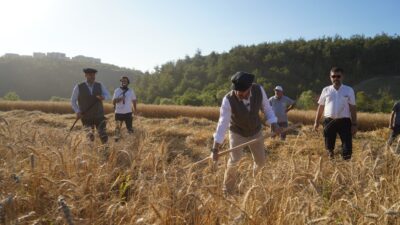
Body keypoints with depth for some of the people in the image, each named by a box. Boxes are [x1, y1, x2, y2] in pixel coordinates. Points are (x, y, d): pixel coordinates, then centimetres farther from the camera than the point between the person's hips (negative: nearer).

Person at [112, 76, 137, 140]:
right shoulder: (117, 91, -1)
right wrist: (119, 99, -24)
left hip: (128, 112, 0)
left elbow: (134, 100, 13)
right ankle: (116, 139, 23)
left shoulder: (131, 91, 2)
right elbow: (113, 101, -7)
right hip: (118, 112, 0)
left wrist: (135, 109, 20)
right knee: (118, 127, 12)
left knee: (129, 127, 2)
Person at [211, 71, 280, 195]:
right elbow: (223, 123, -35)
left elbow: (266, 107, -8)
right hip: (237, 133, -3)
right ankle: (227, 191, 13)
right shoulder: (228, 100, -34)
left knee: (261, 160, 11)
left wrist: (274, 124, -21)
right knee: (234, 160, -14)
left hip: (255, 132, 3)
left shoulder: (259, 90, -26)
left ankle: (255, 175, 51)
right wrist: (215, 148, -37)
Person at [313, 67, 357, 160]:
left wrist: (354, 124, -3)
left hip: (344, 121, -1)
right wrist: (316, 121, 6)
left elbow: (352, 108, 2)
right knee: (329, 145, 9)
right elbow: (320, 107, 10)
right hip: (329, 121, 1)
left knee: (347, 145, -5)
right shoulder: (326, 90, 7)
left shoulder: (349, 90, 4)